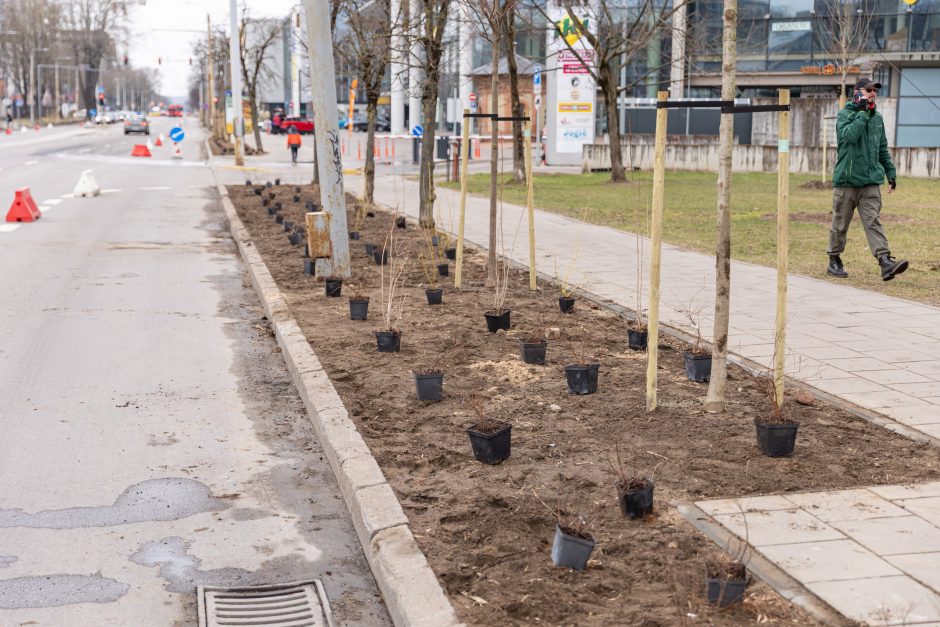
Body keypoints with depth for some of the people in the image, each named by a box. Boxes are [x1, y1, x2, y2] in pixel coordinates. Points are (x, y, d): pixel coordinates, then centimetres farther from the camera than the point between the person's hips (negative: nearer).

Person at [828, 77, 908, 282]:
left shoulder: (877, 118, 13)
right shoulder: (845, 114, -3)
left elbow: (883, 149, 21)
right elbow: (849, 135, -24)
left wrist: (891, 172, 19)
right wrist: (862, 112, -19)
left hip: (871, 181, 4)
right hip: (846, 180, -4)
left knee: (873, 222, -7)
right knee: (840, 224, 6)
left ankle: (886, 262, -17)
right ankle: (834, 262, 19)